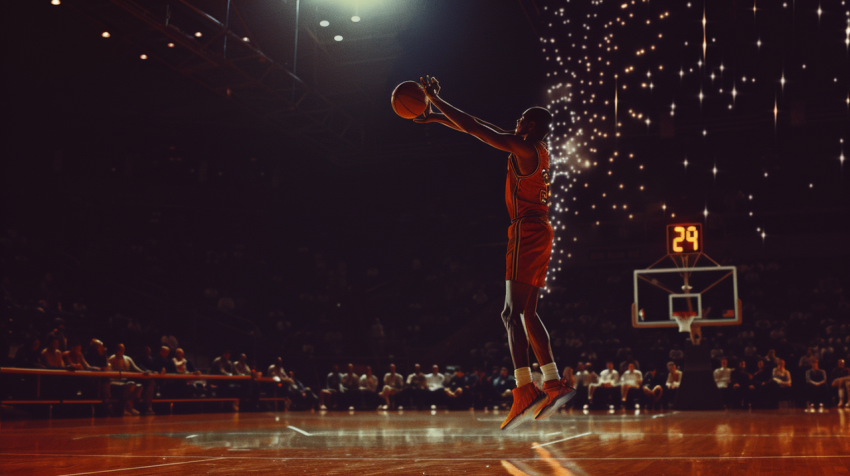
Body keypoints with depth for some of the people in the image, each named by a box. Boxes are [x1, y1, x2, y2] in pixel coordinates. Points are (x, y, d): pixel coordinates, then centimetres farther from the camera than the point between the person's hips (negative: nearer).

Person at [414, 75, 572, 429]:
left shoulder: (524, 148, -10)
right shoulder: (537, 152, 17)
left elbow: (474, 128, -11)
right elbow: (482, 128, 21)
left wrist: (436, 100, -2)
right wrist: (438, 117, 24)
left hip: (527, 232, -10)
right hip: (539, 233, 10)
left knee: (513, 313, -15)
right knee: (527, 314, 12)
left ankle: (525, 391, -23)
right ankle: (553, 385, 10)